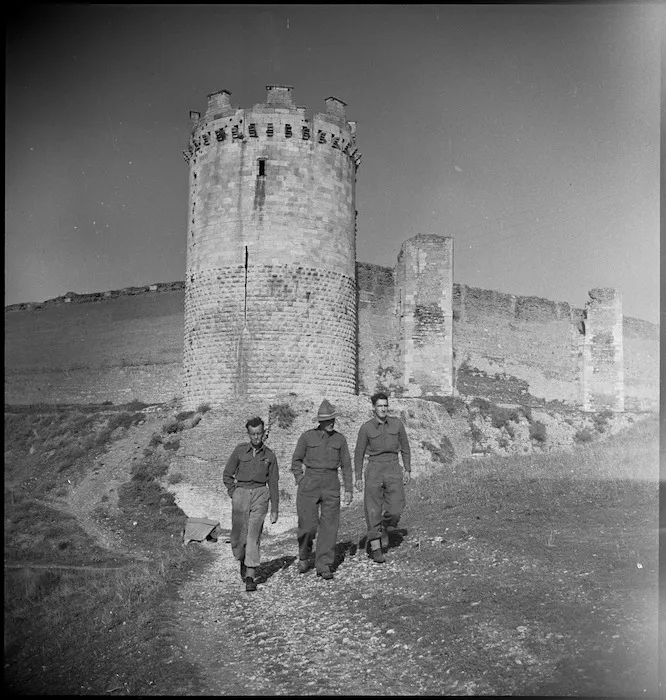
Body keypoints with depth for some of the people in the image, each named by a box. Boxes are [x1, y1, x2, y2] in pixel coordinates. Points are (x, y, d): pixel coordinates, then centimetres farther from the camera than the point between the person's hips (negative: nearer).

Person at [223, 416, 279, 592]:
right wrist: (234, 494, -2)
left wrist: (275, 510, 7)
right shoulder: (240, 450, 2)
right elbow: (227, 475, 10)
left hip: (260, 494, 0)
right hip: (240, 494, 1)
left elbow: (273, 483, 9)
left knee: (254, 536, -10)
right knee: (238, 537, 2)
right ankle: (243, 560, 34)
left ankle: (250, 577, -7)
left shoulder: (269, 455, 5)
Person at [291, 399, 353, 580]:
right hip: (310, 483, -2)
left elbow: (346, 465, 9)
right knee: (308, 524, -2)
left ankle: (323, 566, 6)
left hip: (331, 485, 2)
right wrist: (300, 481, -1)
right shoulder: (307, 436, -1)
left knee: (330, 525, -3)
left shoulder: (340, 439, 4)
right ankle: (304, 557, 25)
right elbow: (296, 460, 8)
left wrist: (349, 489, 5)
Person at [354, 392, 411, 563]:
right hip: (374, 469, -1)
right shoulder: (366, 428, -3)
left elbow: (405, 447, 10)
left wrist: (408, 470, 5)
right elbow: (359, 453, 3)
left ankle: (385, 529, 26)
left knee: (395, 509, -6)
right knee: (373, 510, -3)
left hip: (393, 469, 2)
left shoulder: (397, 423, 2)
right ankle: (375, 548, 5)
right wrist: (358, 478, -1)